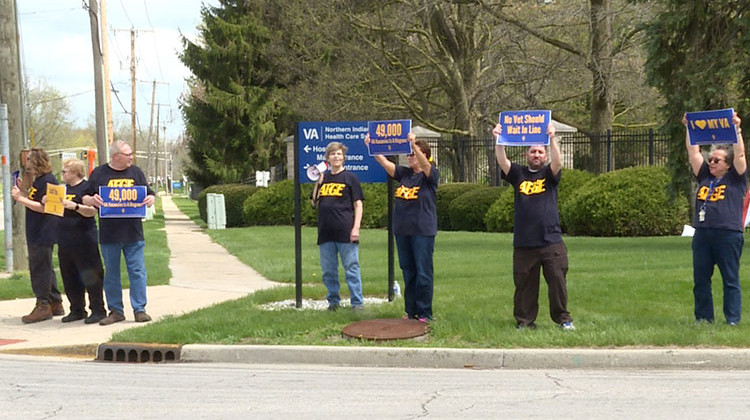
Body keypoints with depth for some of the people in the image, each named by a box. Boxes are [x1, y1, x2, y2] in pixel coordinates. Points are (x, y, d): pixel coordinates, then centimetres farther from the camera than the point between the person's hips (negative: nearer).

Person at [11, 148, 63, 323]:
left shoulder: (48, 181, -15)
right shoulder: (38, 181, 16)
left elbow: (43, 207, -22)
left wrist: (21, 198, -22)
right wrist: (23, 192, 10)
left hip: (43, 234, -11)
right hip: (36, 234, 11)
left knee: (39, 269, -7)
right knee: (44, 269, 15)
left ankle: (43, 306, -2)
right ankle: (55, 304, 22)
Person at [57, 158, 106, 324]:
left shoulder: (86, 188, -9)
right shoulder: (63, 189, 16)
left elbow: (91, 211, -19)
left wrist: (75, 206, -31)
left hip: (83, 241, -8)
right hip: (65, 242, 8)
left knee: (90, 276, -5)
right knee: (69, 278, 12)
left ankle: (98, 310, 1)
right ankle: (77, 310, 21)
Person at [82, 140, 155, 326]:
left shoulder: (136, 172, 10)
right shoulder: (99, 174, 5)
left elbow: (149, 194, 13)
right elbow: (85, 198, 7)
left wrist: (150, 200, -10)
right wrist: (92, 200, -15)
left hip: (133, 233, 1)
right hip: (108, 234, 0)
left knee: (137, 272, -2)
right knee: (111, 274, 7)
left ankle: (139, 309, 5)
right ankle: (115, 311, 15)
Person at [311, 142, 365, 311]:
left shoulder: (350, 178, 2)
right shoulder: (323, 178, 15)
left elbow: (358, 205, 0)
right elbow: (314, 203, 18)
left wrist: (356, 228, -9)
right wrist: (317, 184, 3)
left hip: (345, 232, -5)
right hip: (326, 232, 5)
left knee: (351, 268, -3)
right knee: (328, 270, 9)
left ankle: (357, 302, 2)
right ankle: (333, 301, 21)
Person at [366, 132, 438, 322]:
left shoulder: (430, 176, -4)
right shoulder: (404, 174, 12)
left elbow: (425, 164, -24)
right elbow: (384, 162, 4)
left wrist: (414, 144, -39)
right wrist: (371, 147, -11)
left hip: (423, 231, -6)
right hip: (402, 231, 6)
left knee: (423, 272, -2)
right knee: (408, 272, 11)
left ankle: (424, 312, 4)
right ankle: (410, 311, 18)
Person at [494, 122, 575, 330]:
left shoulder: (550, 174, 7)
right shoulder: (518, 174, 11)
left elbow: (557, 162, -14)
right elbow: (502, 162, -5)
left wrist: (552, 139, -28)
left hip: (551, 241, -1)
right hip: (523, 242, 1)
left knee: (557, 281, 0)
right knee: (524, 284, 5)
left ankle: (563, 319, 11)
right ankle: (524, 321, 13)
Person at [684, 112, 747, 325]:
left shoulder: (735, 178, 5)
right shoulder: (705, 177, 16)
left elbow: (740, 155, -6)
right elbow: (693, 152, 15)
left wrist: (736, 129, -10)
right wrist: (689, 129, 12)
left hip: (728, 235, -5)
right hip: (702, 235, 5)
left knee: (731, 281, -1)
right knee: (700, 281, 7)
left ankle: (733, 320, 2)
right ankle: (703, 319, 15)